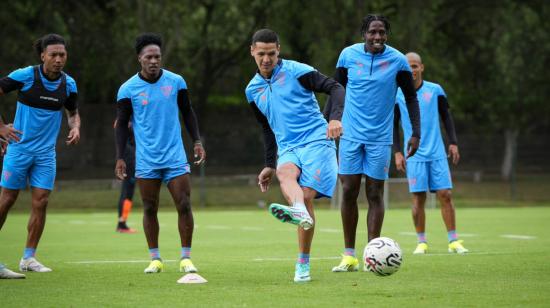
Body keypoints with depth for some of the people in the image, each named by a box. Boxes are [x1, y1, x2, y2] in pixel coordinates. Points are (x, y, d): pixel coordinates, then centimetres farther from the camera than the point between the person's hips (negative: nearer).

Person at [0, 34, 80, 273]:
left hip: (46, 152, 3)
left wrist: (75, 128, -5)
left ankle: (29, 258, 6)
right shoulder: (25, 76, -12)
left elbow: (73, 112, 17)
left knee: (40, 202, -3)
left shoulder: (68, 84, 1)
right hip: (19, 147, -3)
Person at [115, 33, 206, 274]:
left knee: (184, 206, -6)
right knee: (150, 209, 5)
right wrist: (120, 158, -2)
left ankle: (186, 258, 3)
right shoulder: (128, 89, -2)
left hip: (175, 157, 1)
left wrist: (197, 141, 4)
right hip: (146, 161, 0)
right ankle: (155, 259, 15)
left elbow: (187, 112, 13)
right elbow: (121, 125, 4)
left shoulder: (176, 82, 1)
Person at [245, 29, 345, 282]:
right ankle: (300, 212, -65)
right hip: (287, 149, 3)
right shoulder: (253, 90, 16)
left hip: (316, 141, -3)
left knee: (307, 196, -16)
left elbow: (335, 88, -6)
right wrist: (269, 165, 25)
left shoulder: (297, 71, -1)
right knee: (284, 172, -33)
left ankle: (303, 265, -6)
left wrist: (336, 117, -23)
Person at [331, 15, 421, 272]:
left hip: (380, 138, -1)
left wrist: (416, 133, -2)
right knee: (348, 192, 0)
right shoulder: (349, 55, -1)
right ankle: (349, 256, 8)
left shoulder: (397, 60, -4)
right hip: (351, 135, 1)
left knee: (375, 194, -1)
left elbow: (411, 98, 4)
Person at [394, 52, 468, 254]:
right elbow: (393, 126, 8)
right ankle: (421, 242, 7)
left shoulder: (435, 91, 5)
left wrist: (453, 143, 5)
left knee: (445, 195, -3)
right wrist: (397, 152, 1)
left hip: (437, 153, 1)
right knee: (418, 198, -3)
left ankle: (453, 241, 2)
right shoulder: (397, 95, 3)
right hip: (415, 155, -1)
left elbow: (446, 117, 13)